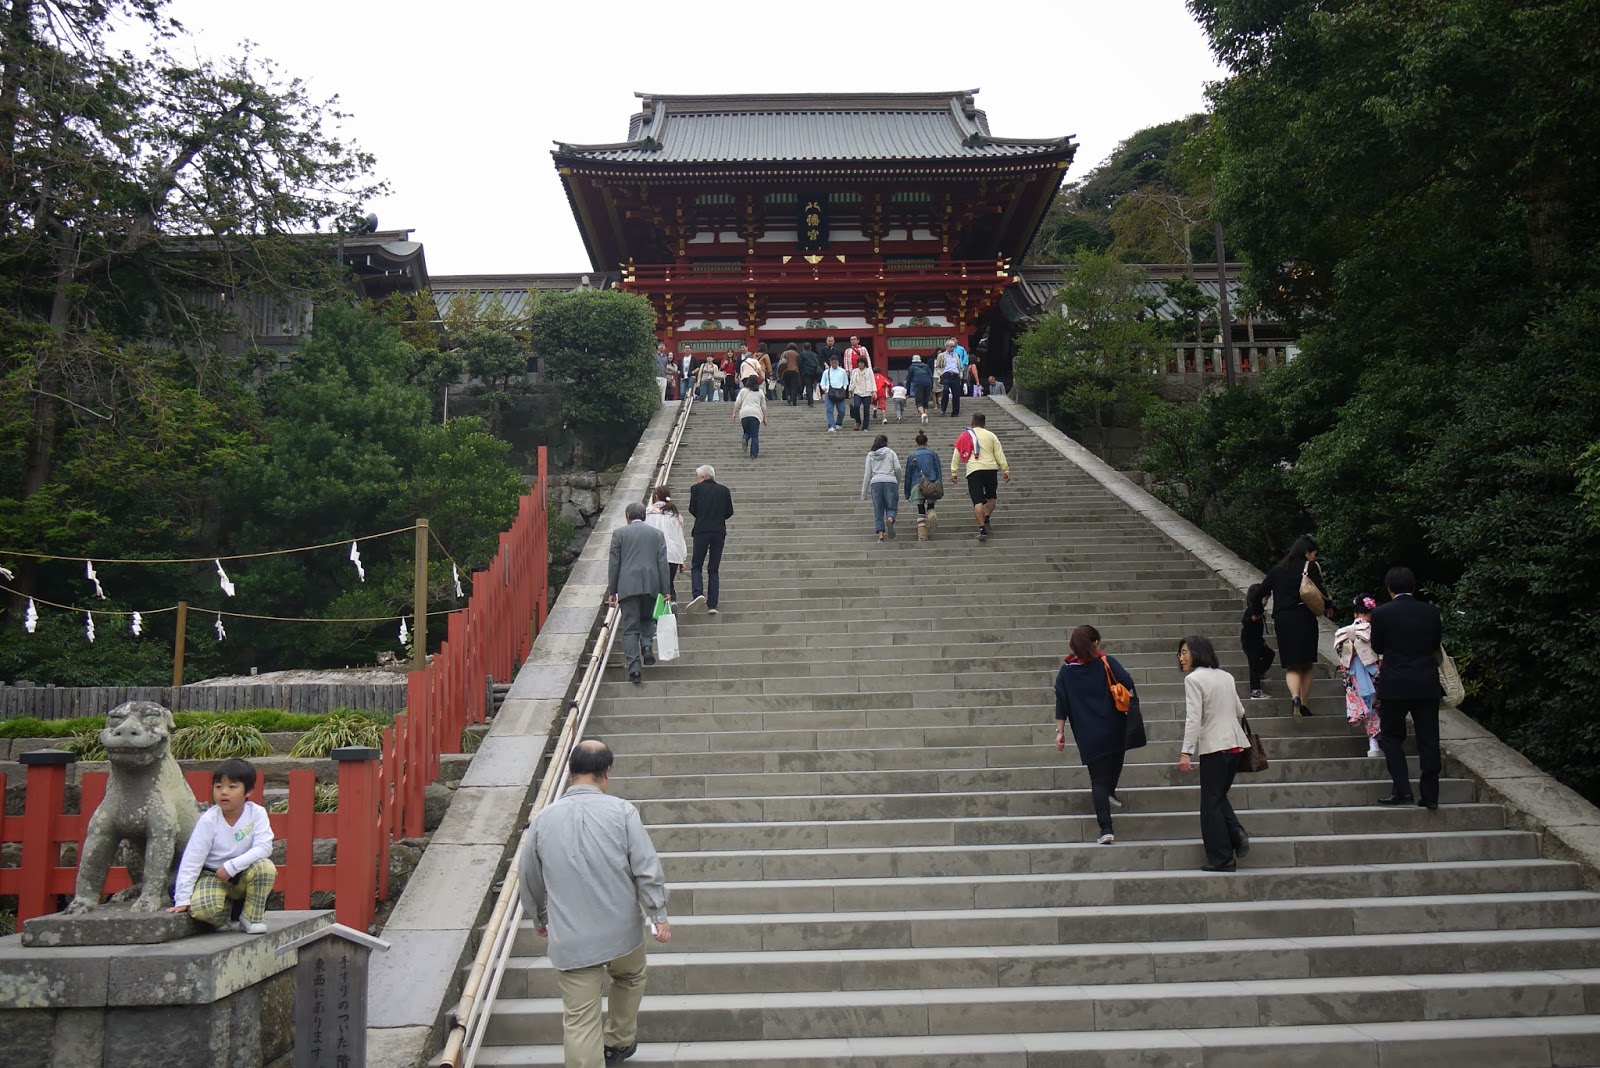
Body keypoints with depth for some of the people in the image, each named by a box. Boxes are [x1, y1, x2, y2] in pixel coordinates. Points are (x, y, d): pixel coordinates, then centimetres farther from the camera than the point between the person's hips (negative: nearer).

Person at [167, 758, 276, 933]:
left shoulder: (257, 814, -15)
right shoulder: (208, 820, -16)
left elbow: (263, 847, -24)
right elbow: (191, 860, -15)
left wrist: (231, 866, -31)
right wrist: (183, 899, -19)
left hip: (243, 875, 1)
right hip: (213, 876, -1)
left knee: (265, 867, -32)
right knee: (202, 907, -32)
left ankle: (253, 917, -9)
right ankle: (224, 910, 7)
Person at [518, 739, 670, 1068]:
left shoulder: (543, 819, -3)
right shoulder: (621, 811, -11)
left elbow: (528, 881, 9)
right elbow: (647, 869, -12)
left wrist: (539, 919, 26)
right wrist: (659, 915, -2)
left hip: (570, 940, 0)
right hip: (623, 930, 1)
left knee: (579, 1019, 4)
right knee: (630, 978, 31)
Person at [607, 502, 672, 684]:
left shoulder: (619, 533, 5)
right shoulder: (657, 533, 10)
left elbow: (614, 564, 2)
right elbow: (663, 563, 5)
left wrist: (611, 592, 6)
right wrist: (666, 591, 5)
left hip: (628, 586, -2)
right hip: (651, 586, 2)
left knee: (630, 628, 1)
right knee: (648, 619, 23)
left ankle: (634, 669, -6)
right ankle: (647, 645, -5)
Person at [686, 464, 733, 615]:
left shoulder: (696, 488, 1)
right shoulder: (724, 490, 10)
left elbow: (692, 509, 0)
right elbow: (729, 512, 7)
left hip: (701, 530, -3)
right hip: (719, 531, 3)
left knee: (696, 566, 6)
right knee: (714, 569, 8)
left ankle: (697, 594, -19)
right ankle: (712, 604, 2)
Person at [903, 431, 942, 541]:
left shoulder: (912, 456, 11)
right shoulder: (933, 454, 12)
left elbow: (908, 475, 12)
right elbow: (939, 472, 9)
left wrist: (907, 493, 17)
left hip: (917, 485, 0)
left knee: (921, 512, 4)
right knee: (930, 508, 11)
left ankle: (922, 535, -8)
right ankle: (931, 515, -24)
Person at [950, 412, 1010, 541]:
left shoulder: (964, 436, 11)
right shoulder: (990, 435, 12)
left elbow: (956, 455, 7)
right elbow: (999, 454, 7)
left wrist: (954, 472, 10)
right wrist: (1005, 469, 7)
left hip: (973, 471, -1)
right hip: (991, 468, 1)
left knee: (978, 501, -6)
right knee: (991, 496, 24)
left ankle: (982, 529, -15)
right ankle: (986, 519, 19)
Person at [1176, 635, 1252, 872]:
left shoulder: (1193, 679, -9)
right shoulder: (1226, 676, 12)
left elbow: (1193, 718, -16)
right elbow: (1240, 712, 18)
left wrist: (1186, 752, -17)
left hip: (1214, 746, -7)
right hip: (1235, 743, 7)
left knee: (1211, 803, 2)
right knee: (1219, 795, 19)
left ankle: (1220, 858, 3)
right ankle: (1236, 833, -3)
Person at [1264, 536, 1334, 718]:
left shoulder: (1278, 569, 12)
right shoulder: (1311, 566, -1)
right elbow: (1319, 591, -10)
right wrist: (1327, 607, 7)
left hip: (1282, 620, 3)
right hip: (1304, 618, -3)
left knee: (1291, 665, 3)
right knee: (1306, 664, 11)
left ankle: (1295, 696, -23)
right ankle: (1304, 703, 12)